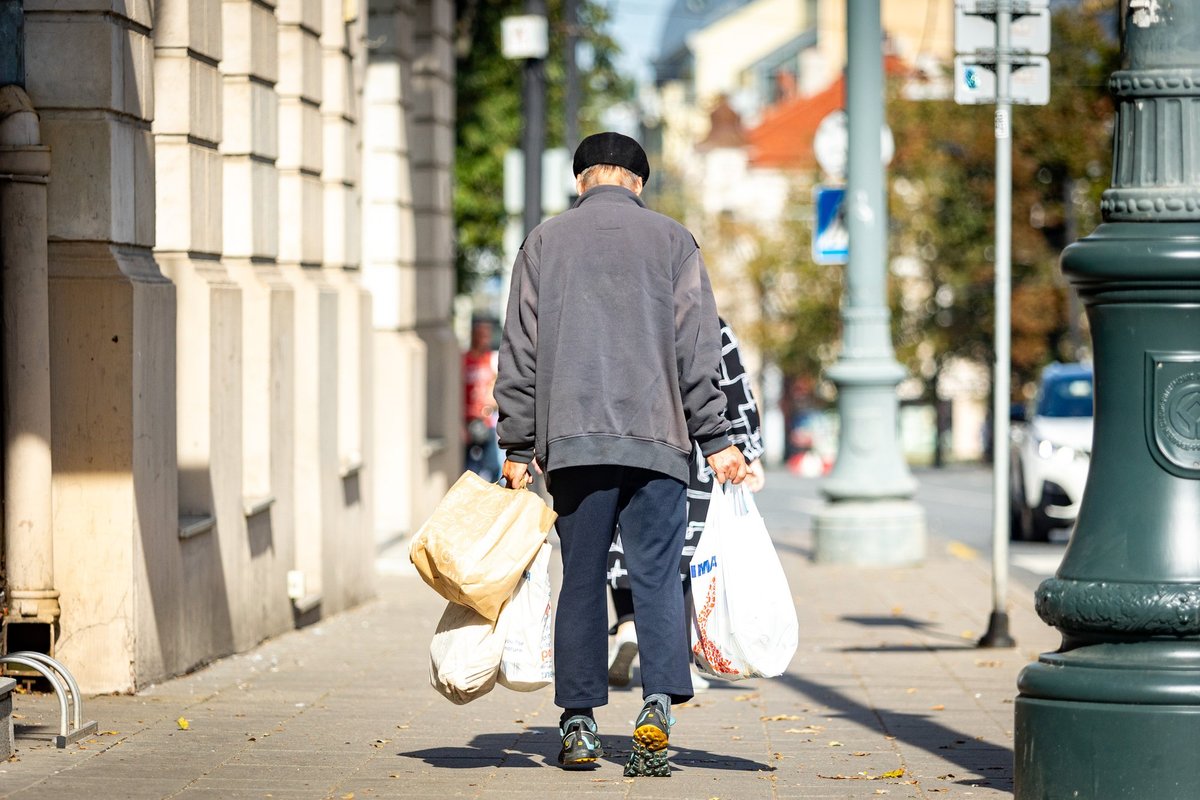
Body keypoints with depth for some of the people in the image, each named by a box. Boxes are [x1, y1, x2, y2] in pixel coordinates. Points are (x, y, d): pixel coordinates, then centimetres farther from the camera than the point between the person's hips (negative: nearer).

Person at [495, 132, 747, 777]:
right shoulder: (672, 240, 8)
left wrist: (518, 447, 10)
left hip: (571, 439, 1)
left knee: (581, 580, 7)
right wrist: (716, 440, 4)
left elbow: (520, 351, 7)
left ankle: (579, 725, 8)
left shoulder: (544, 242, 10)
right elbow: (698, 350, 3)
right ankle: (659, 706, -18)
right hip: (655, 435, -1)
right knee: (656, 578, -2)